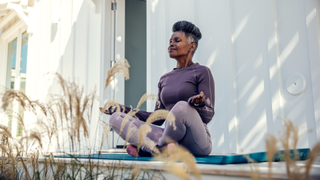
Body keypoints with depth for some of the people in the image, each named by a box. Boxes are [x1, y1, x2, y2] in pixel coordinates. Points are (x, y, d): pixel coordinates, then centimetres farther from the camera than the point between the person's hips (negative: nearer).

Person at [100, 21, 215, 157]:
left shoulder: (201, 72, 1)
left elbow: (208, 115, -5)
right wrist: (122, 109, 12)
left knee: (182, 106, -38)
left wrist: (198, 105, -28)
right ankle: (159, 149, -32)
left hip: (197, 144, -5)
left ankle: (146, 148, -16)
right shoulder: (165, 79, 19)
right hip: (170, 139, 5)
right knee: (116, 118, -7)